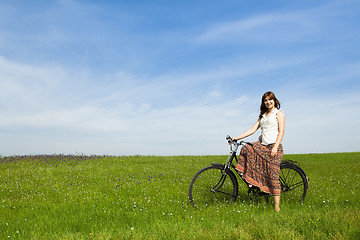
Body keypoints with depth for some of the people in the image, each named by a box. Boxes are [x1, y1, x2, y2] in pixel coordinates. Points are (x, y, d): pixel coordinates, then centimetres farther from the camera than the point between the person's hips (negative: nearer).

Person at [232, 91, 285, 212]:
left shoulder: (279, 113, 2)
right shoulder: (263, 115, 21)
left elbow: (281, 131, -8)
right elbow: (253, 129, 15)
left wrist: (275, 147, -19)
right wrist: (237, 138, 6)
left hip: (274, 146, -6)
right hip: (262, 145, 6)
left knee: (273, 175, -12)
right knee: (246, 149, -20)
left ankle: (277, 206, -9)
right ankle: (250, 180, -10)